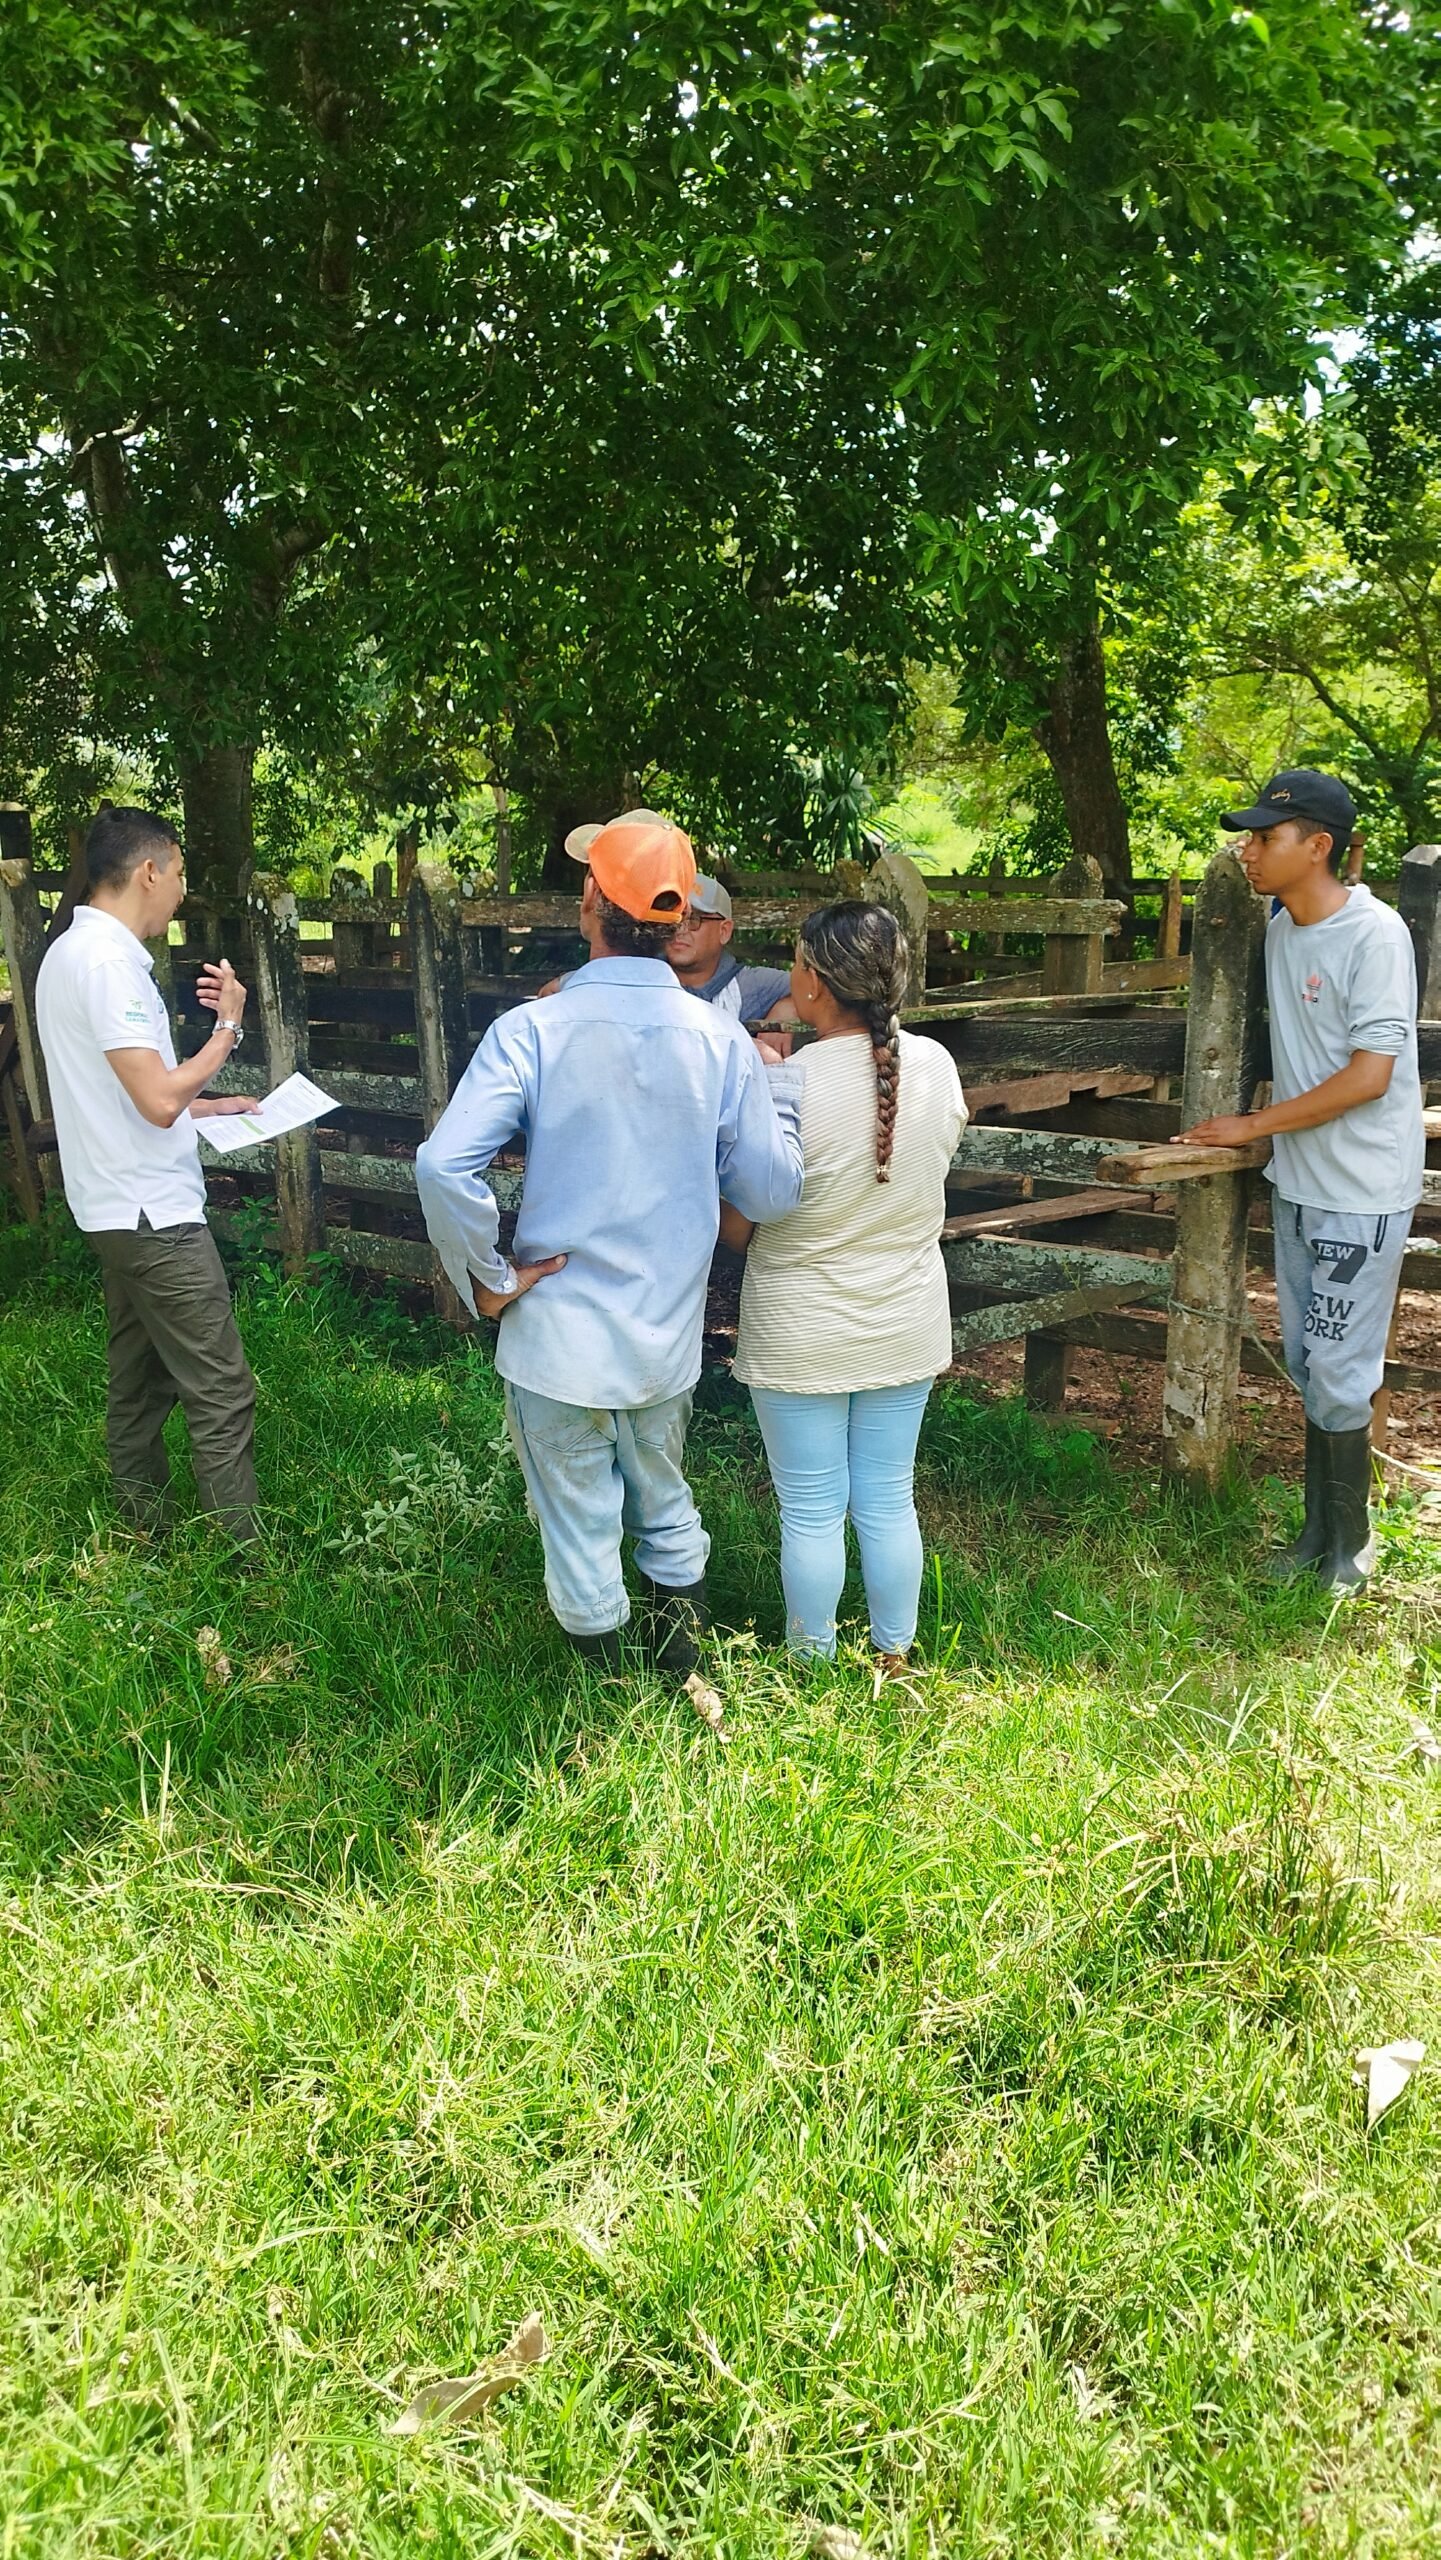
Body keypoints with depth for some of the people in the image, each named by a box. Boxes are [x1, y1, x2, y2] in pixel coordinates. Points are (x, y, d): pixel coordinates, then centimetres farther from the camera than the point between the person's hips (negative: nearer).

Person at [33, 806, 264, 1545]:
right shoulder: (109, 961, -20)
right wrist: (228, 1026, -11)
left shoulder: (72, 951, 12)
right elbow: (160, 1101, -24)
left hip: (118, 1210, 11)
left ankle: (144, 1536, 29)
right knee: (221, 1394, -6)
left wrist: (210, 1107, 18)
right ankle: (245, 1559, -1)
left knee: (139, 1384, 18)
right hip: (154, 1213, -11)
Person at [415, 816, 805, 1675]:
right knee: (664, 1500, 26)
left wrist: (487, 1279, -12)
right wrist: (778, 1083, 9)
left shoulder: (532, 1031, -16)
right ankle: (682, 1667, 40)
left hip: (558, 1337, -3)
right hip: (668, 1337, 3)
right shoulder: (722, 1040, -9)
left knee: (581, 1524, 15)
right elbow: (773, 1191, -5)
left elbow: (444, 1165, -26)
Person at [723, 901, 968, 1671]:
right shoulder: (935, 1066, -10)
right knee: (889, 1500, 17)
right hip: (907, 1326, 4)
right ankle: (893, 1658, 32)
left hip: (803, 1334, -4)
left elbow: (734, 1226, -13)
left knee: (812, 1512, 11)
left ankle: (812, 1666, 26)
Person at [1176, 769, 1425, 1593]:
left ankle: (1351, 1545, 17)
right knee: (1306, 1363, 15)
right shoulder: (1281, 926, 4)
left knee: (1338, 1374, -1)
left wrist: (1253, 1126, -15)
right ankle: (1319, 1531, 29)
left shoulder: (1375, 935, -18)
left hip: (1362, 1192, -8)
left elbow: (1368, 1075, -21)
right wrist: (1275, 1097, 4)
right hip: (1299, 1182, 8)